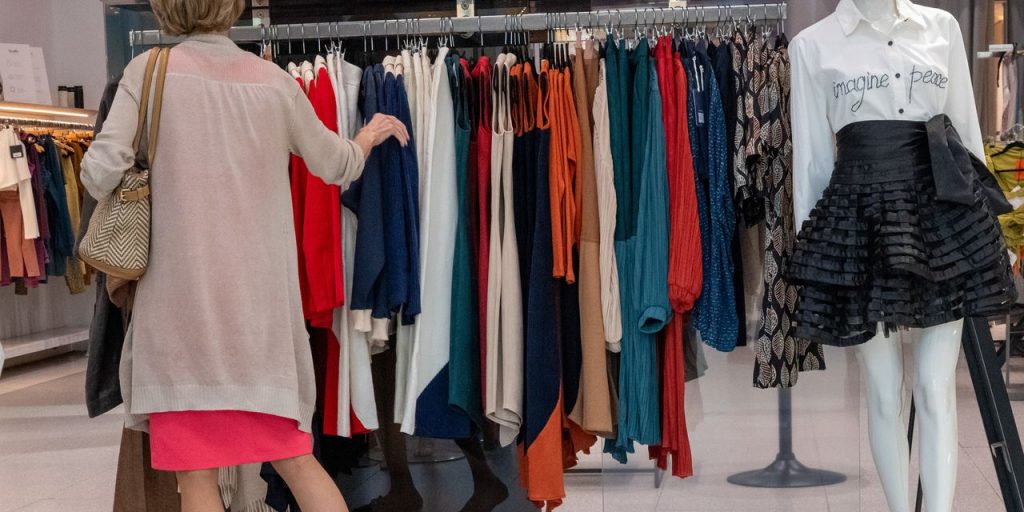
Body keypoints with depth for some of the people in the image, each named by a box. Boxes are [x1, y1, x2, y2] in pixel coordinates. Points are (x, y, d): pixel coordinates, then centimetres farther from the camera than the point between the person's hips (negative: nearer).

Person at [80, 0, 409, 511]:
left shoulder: (149, 70, -2)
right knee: (295, 458, 12)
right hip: (262, 299, 3)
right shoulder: (275, 81, 6)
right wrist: (370, 135, 41)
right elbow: (336, 165, 20)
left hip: (184, 297, -3)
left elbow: (102, 173, -10)